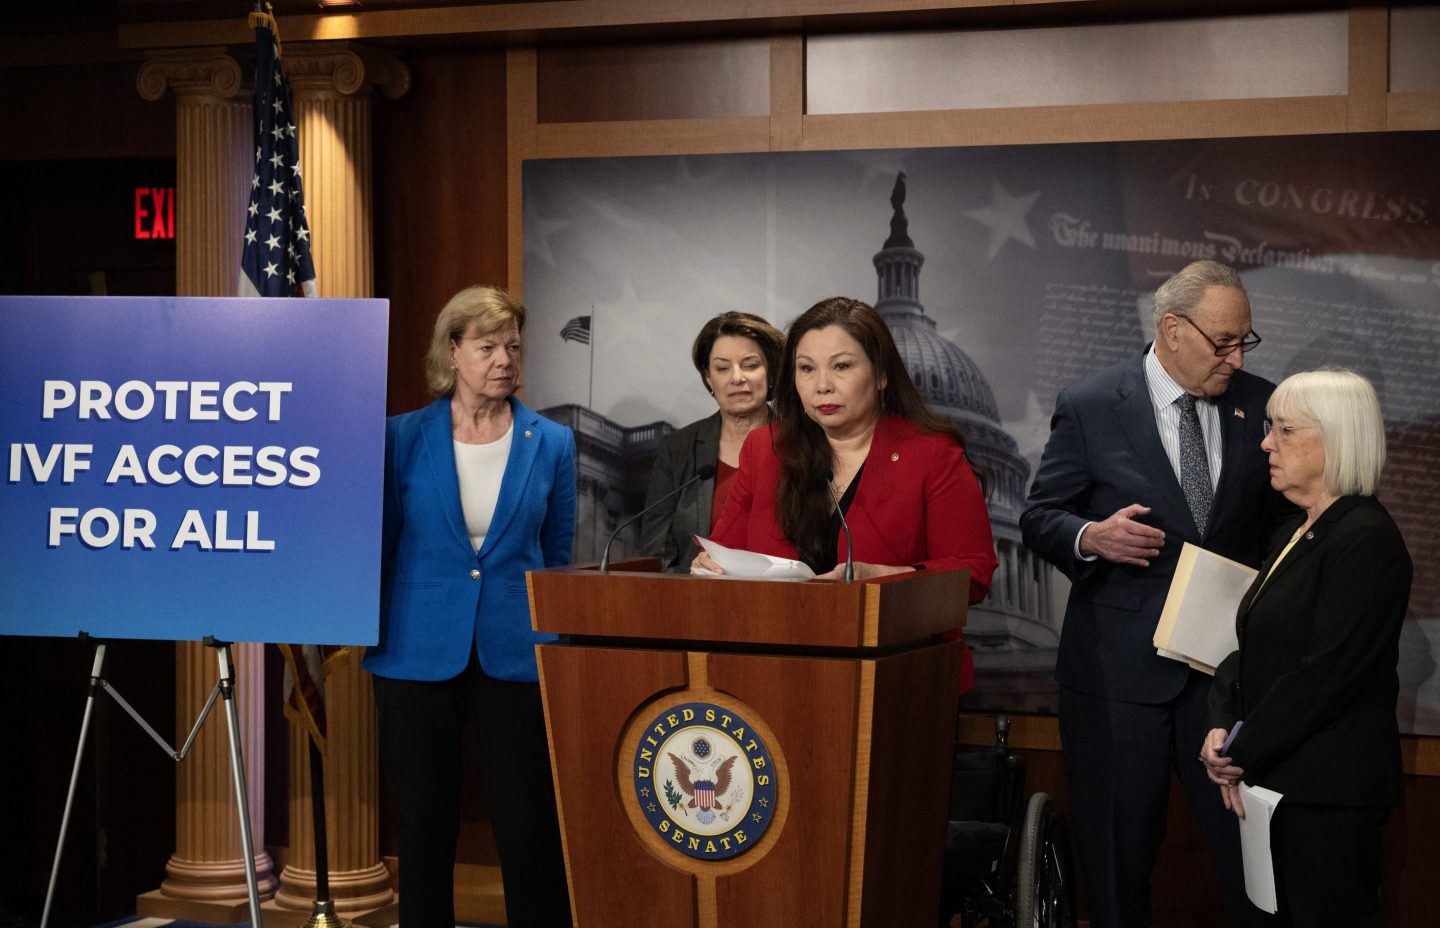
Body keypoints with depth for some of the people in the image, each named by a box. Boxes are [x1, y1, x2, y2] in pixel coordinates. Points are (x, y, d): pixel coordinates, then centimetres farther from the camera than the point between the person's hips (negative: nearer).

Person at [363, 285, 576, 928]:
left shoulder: (551, 443, 3)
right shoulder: (403, 437, 0)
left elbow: (556, 558, 9)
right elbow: (380, 543, 7)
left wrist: (559, 649, 7)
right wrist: (371, 631, 5)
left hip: (516, 654, 0)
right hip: (419, 653, 0)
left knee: (530, 827, 1)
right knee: (424, 824, 9)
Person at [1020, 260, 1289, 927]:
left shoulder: (1260, 404, 6)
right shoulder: (1089, 406, -4)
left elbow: (1283, 516, 15)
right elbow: (1039, 518, 0)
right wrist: (1091, 537, -21)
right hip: (1120, 665, -2)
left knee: (1247, 836, 3)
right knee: (1118, 842, 8)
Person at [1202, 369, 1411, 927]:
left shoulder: (1366, 540, -15)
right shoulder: (1294, 535, 15)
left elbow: (1325, 674, -20)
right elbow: (1252, 649, 15)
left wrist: (1242, 755, -13)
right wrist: (1223, 726, -2)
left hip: (1330, 790, -9)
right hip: (1279, 779, 9)